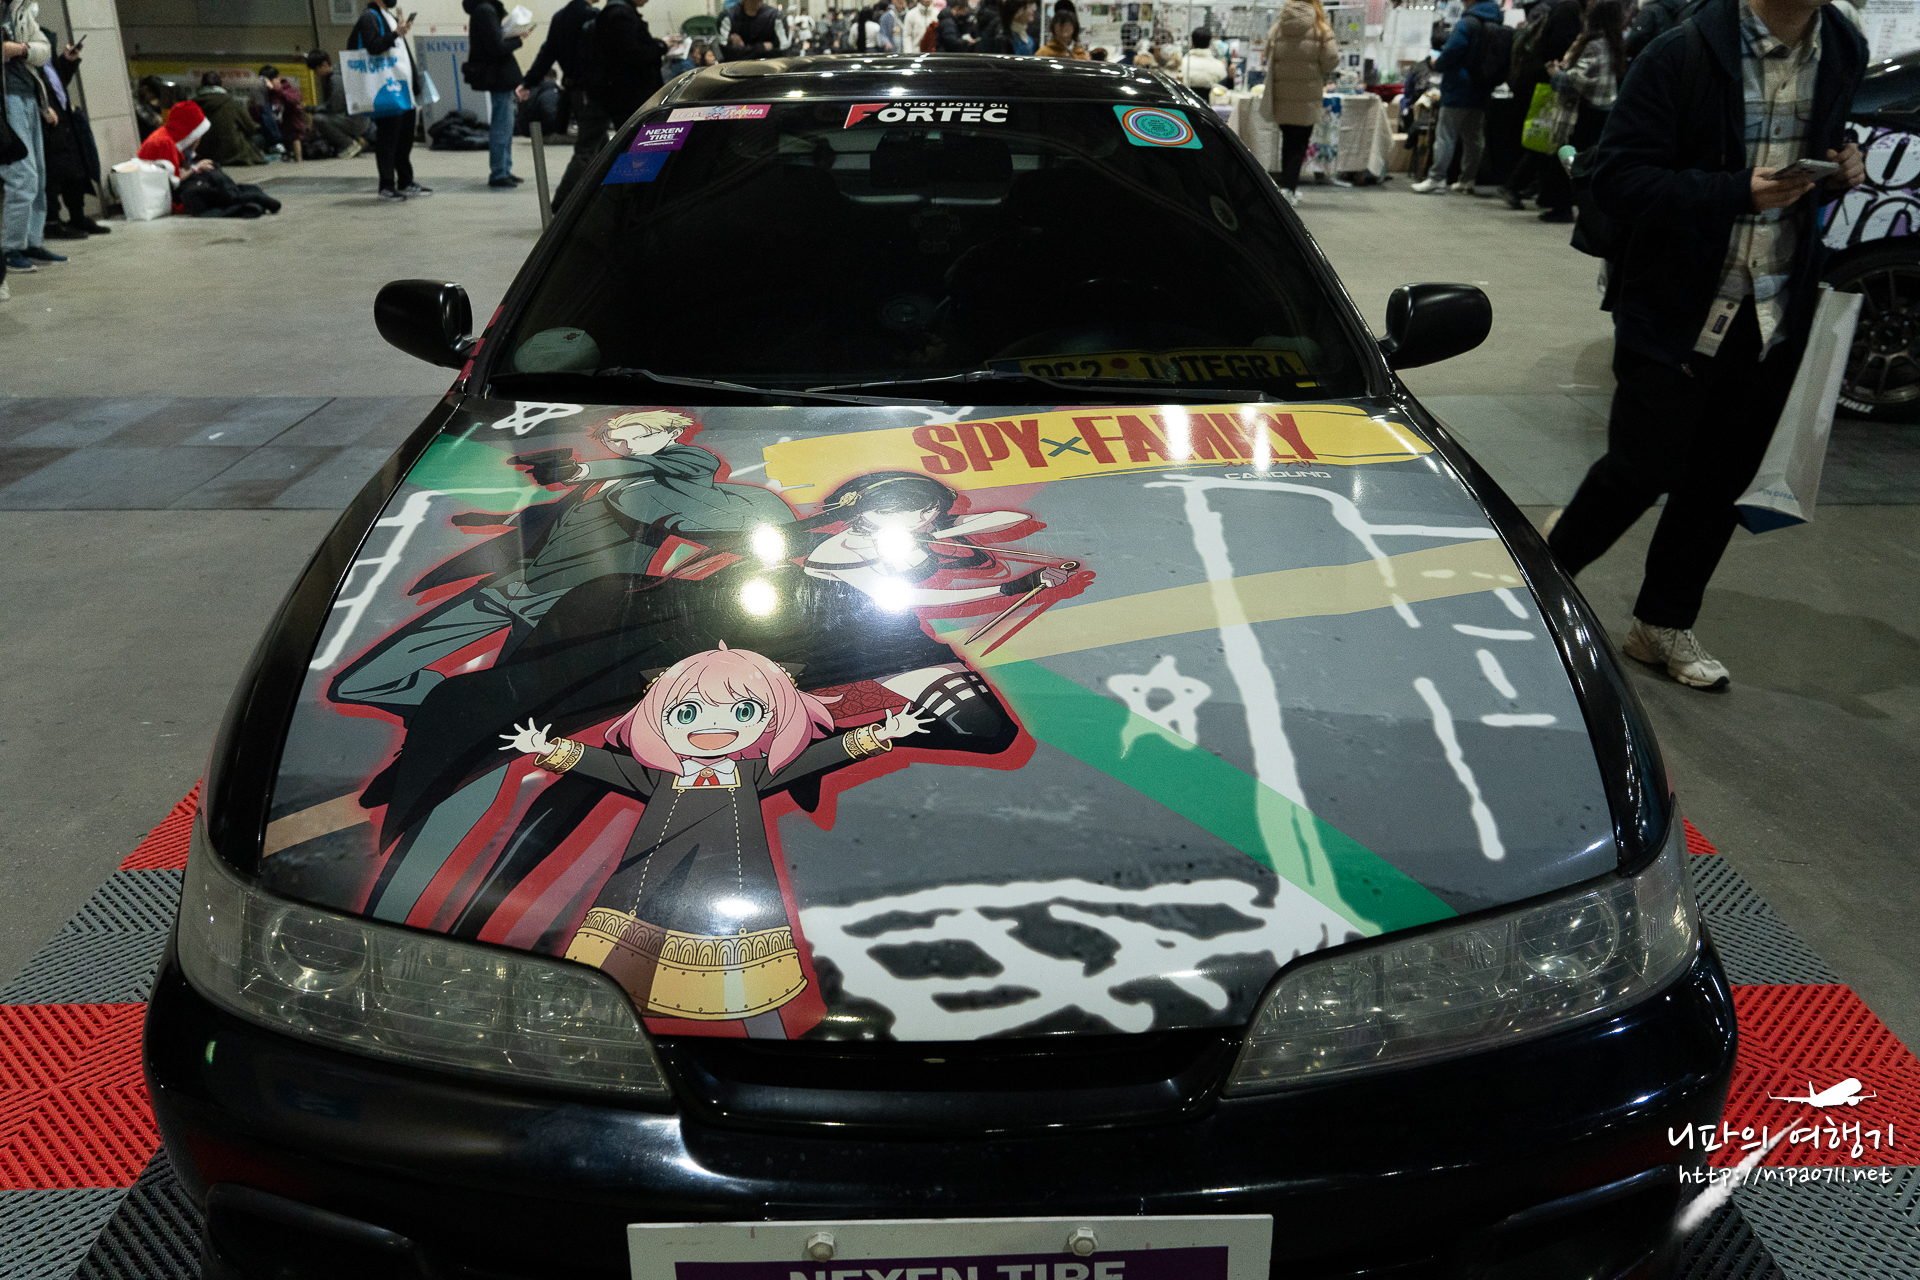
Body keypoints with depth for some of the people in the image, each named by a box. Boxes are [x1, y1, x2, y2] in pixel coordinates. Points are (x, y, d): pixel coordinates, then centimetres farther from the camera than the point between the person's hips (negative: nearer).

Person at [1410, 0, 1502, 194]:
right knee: (1473, 138, 12)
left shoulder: (1467, 23, -12)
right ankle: (1468, 180, 13)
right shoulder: (1496, 25, 12)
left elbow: (1453, 50, -19)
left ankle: (1437, 177, -11)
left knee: (1446, 134, -6)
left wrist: (1438, 65, -3)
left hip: (1458, 89, -7)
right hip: (1481, 92, 7)